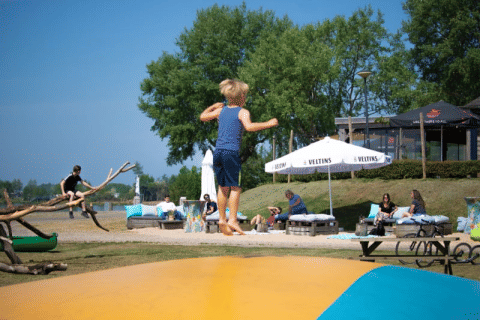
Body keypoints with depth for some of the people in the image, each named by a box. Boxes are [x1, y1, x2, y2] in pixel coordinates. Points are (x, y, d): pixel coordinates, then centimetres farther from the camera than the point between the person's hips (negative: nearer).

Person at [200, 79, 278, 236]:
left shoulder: (221, 111, 17)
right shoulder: (243, 112, 0)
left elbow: (202, 117, 29)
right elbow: (249, 127, -19)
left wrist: (213, 106, 44)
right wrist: (268, 124, -12)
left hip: (218, 151, 6)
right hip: (231, 152, -6)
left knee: (223, 187, 13)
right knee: (235, 187, -1)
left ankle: (222, 219, 13)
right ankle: (232, 220, -7)